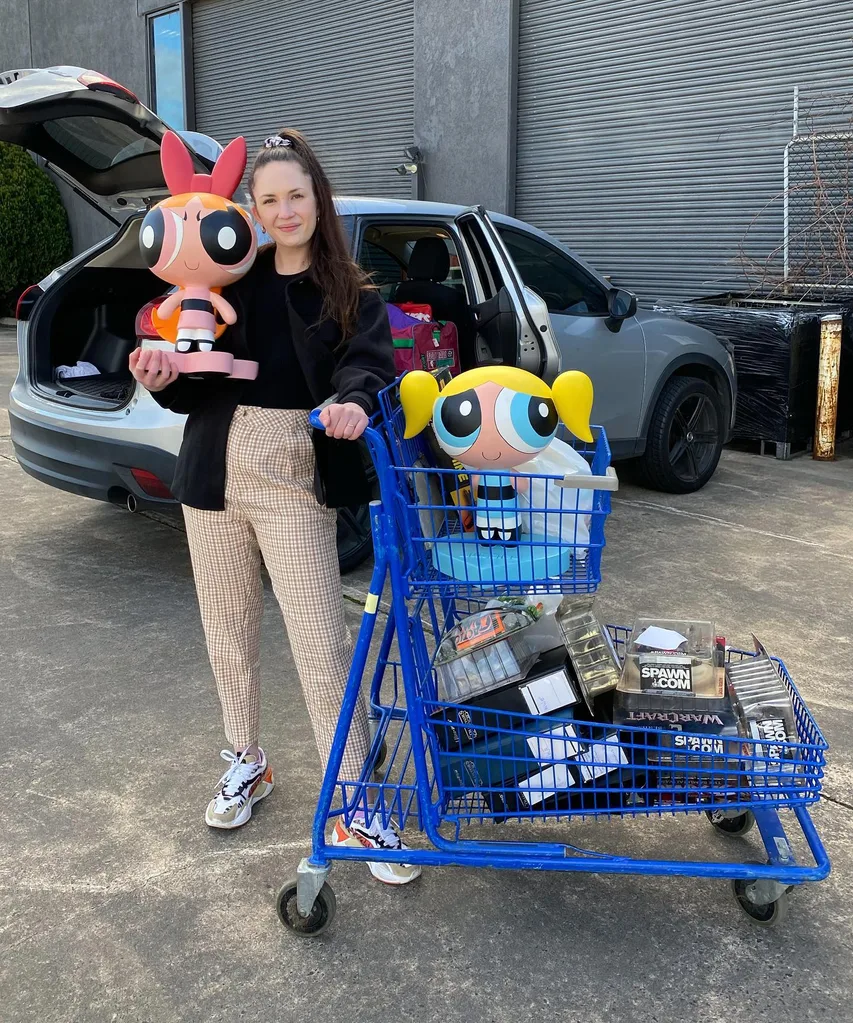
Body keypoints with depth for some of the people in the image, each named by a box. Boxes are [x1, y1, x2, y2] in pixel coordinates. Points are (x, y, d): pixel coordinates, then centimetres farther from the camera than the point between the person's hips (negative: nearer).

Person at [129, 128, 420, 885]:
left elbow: (368, 367, -15)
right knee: (230, 636, 15)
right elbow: (193, 388, 6)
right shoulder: (228, 281, 7)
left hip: (297, 485, -3)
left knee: (322, 646, -4)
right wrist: (163, 377, -17)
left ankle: (354, 808, 6)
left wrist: (355, 403, -38)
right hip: (215, 475, 3)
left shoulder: (351, 298, 3)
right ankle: (246, 763, 36)